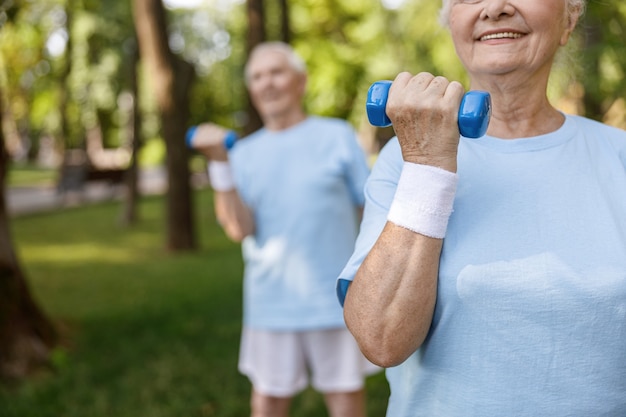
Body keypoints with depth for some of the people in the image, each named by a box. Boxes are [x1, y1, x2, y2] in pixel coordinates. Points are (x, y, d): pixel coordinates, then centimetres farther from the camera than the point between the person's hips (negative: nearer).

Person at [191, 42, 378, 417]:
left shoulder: (338, 136, 0)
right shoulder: (244, 153, 6)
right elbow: (239, 229, -8)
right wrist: (219, 161, -16)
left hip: (336, 301, -2)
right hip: (271, 305, 2)